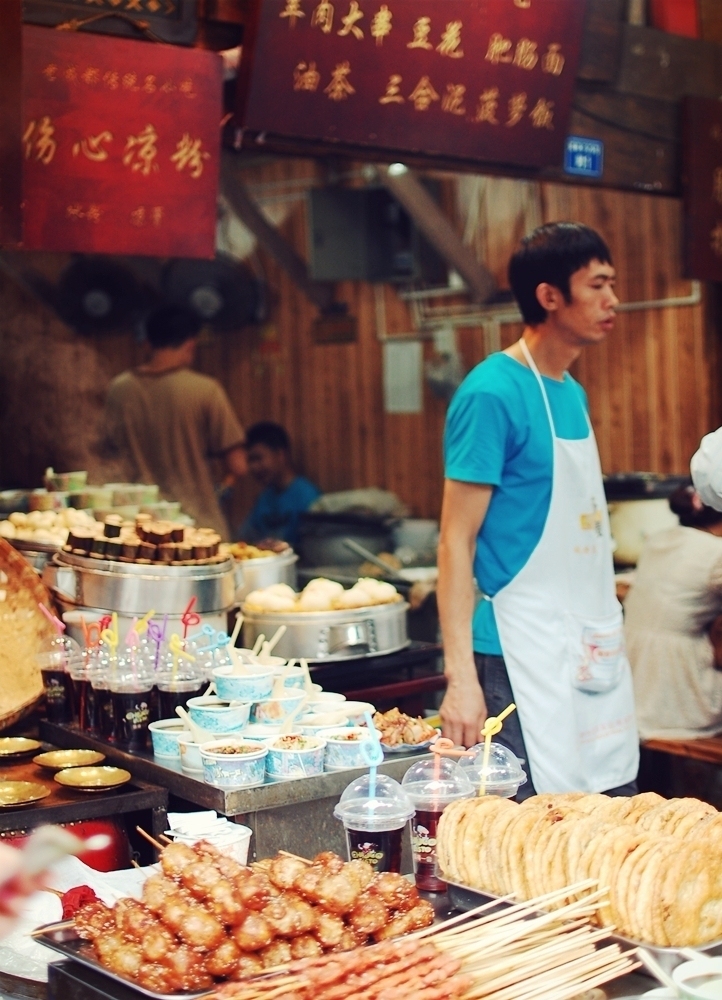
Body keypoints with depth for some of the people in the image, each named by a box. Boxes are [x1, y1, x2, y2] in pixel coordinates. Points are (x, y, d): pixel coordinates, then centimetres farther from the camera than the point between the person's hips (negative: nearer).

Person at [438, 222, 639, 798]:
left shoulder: (573, 393, 13)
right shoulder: (492, 393, -13)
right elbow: (456, 541, -15)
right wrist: (460, 676, -20)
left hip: (595, 649, 8)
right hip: (526, 657, -8)